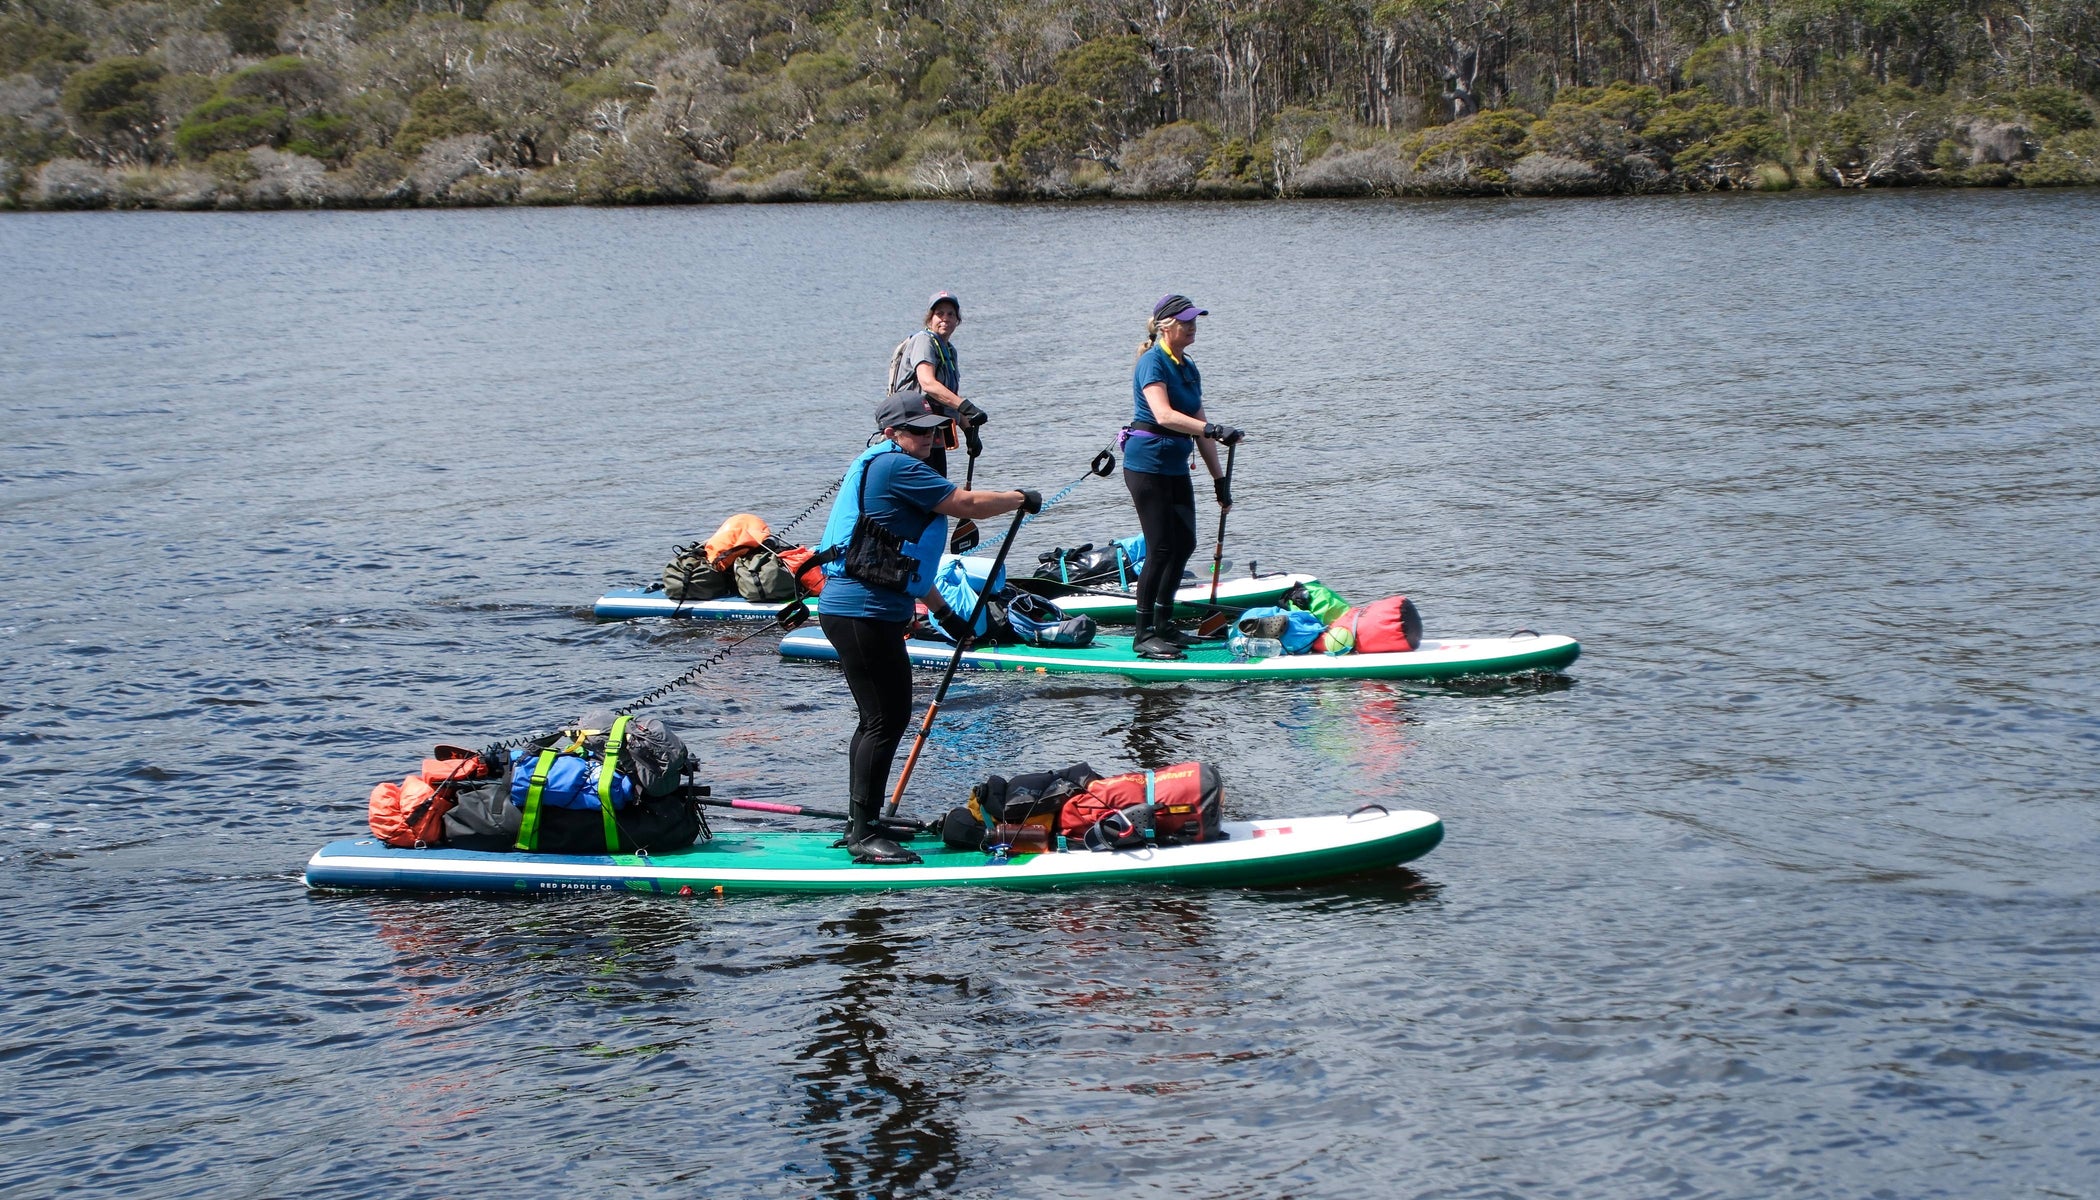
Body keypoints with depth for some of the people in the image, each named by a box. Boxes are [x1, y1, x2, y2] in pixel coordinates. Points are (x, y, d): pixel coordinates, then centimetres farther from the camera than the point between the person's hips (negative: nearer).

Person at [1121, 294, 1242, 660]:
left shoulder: (1189, 368, 13)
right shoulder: (1152, 362, -13)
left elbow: (1198, 425, 16)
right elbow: (1164, 415, -28)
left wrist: (1219, 479, 14)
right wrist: (1214, 430, -38)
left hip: (1176, 468, 9)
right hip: (1147, 464, -9)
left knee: (1184, 545, 11)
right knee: (1161, 549, -9)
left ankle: (1163, 624, 23)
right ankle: (1144, 634, -3)